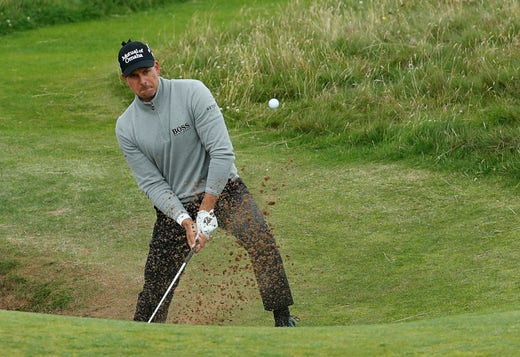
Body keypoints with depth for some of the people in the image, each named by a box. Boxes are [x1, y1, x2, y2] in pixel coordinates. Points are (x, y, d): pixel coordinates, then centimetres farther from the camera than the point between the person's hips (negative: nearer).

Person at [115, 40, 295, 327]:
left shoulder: (192, 92, -14)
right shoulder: (126, 127, -4)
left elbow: (222, 152, -18)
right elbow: (151, 183, -6)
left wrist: (206, 208, -21)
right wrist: (185, 221, -20)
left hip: (222, 188, -2)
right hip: (174, 205, 2)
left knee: (261, 241, -24)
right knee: (157, 282, -3)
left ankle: (282, 319, -11)